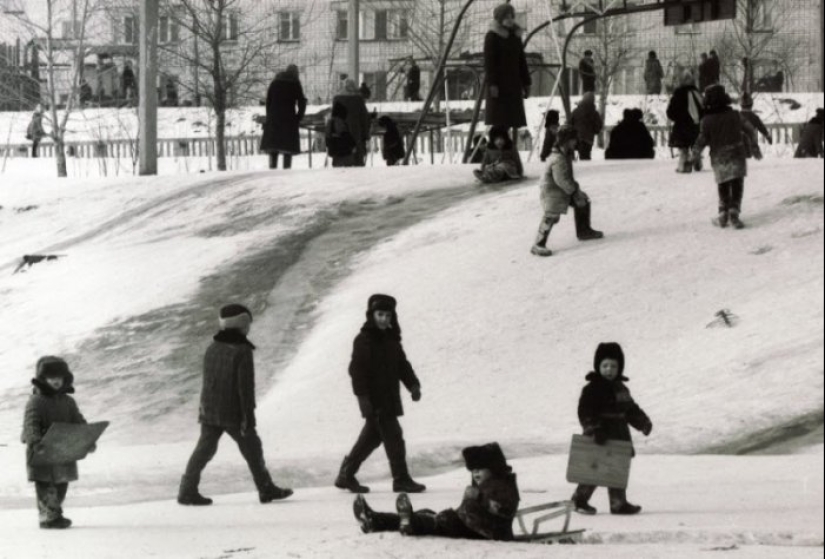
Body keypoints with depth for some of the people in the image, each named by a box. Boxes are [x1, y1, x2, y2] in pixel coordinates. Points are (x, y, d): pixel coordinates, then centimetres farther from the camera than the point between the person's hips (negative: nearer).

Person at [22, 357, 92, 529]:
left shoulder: (68, 402, 10)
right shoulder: (36, 401, -10)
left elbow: (79, 423, 8)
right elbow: (30, 425, -21)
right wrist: (36, 443, -38)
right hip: (42, 453, -7)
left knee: (62, 484, 14)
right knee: (45, 486, -7)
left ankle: (56, 514, 25)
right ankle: (47, 517, -5)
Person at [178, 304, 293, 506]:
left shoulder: (212, 349, 6)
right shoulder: (242, 351, -15)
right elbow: (246, 386, -17)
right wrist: (249, 416, -15)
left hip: (209, 411, 6)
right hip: (233, 413, -6)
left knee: (204, 449, 6)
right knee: (252, 448, 7)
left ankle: (188, 491, -1)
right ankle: (266, 489, 15)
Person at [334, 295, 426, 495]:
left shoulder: (392, 339, 15)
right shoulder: (363, 340, -10)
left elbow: (402, 365, 19)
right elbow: (357, 370, -14)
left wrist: (413, 384, 5)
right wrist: (362, 396, -20)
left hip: (389, 398, 9)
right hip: (374, 400, -9)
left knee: (372, 437, 14)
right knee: (393, 437, -10)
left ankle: (346, 476, 24)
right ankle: (401, 479, -5)